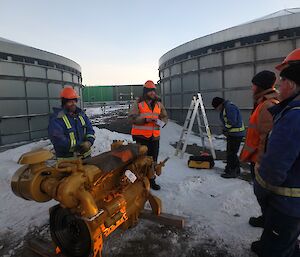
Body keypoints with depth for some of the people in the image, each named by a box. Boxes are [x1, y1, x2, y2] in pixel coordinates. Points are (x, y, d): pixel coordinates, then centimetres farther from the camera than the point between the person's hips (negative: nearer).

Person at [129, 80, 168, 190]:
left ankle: (151, 181, 29)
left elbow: (165, 116, 17)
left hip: (154, 137, 5)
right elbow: (132, 117, -11)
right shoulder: (138, 103, -3)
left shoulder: (158, 104, 12)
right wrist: (145, 119, -22)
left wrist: (162, 122, -6)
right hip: (141, 136, -4)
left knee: (153, 160, 13)